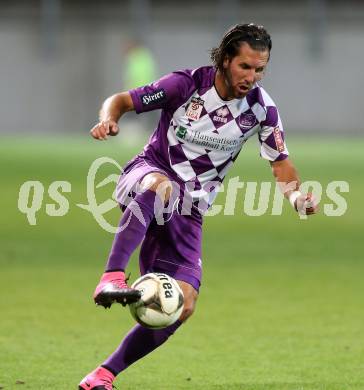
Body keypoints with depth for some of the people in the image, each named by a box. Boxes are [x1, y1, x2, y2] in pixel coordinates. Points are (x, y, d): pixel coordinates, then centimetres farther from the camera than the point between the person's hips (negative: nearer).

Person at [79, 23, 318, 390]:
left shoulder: (261, 108, -4)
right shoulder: (186, 84, -13)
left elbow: (280, 161, 6)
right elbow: (122, 100, -7)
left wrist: (297, 195, -15)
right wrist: (108, 120, -30)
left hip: (188, 210, 4)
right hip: (147, 174, -4)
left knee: (182, 305, -12)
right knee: (162, 188, -43)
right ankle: (112, 278, -48)